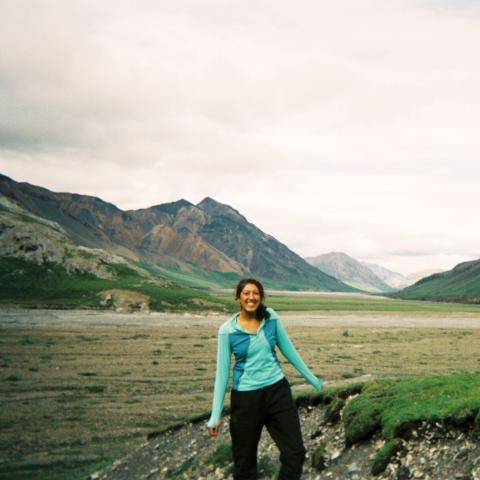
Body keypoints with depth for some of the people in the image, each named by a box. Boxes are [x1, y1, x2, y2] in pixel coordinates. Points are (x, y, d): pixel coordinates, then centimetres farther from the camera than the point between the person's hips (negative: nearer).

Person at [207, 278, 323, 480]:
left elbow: (288, 350, 10)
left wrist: (311, 378, 16)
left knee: (295, 452, 1)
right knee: (244, 460, 8)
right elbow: (222, 371, -5)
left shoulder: (271, 318, -2)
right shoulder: (227, 330, -9)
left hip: (277, 390, 2)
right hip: (245, 398, -2)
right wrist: (215, 415, -6)